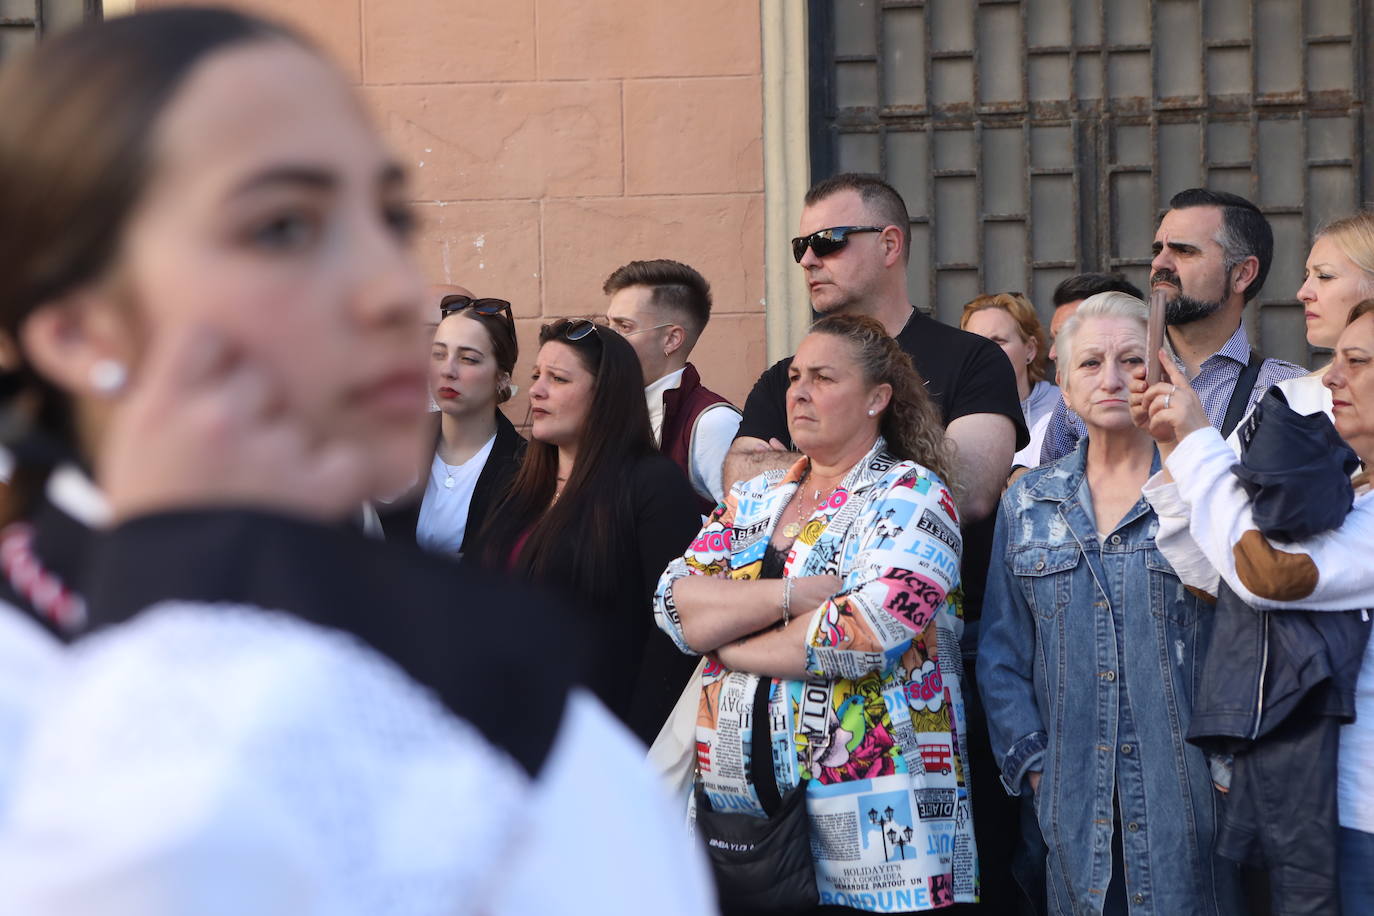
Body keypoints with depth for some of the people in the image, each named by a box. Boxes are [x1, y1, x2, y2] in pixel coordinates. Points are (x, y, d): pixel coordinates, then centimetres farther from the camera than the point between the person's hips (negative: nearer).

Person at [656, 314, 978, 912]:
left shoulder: (911, 495, -2)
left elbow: (866, 631, -17)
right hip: (737, 800, 5)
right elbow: (674, 605, 2)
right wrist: (792, 595, -13)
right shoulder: (754, 498, 16)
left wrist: (723, 643, -5)